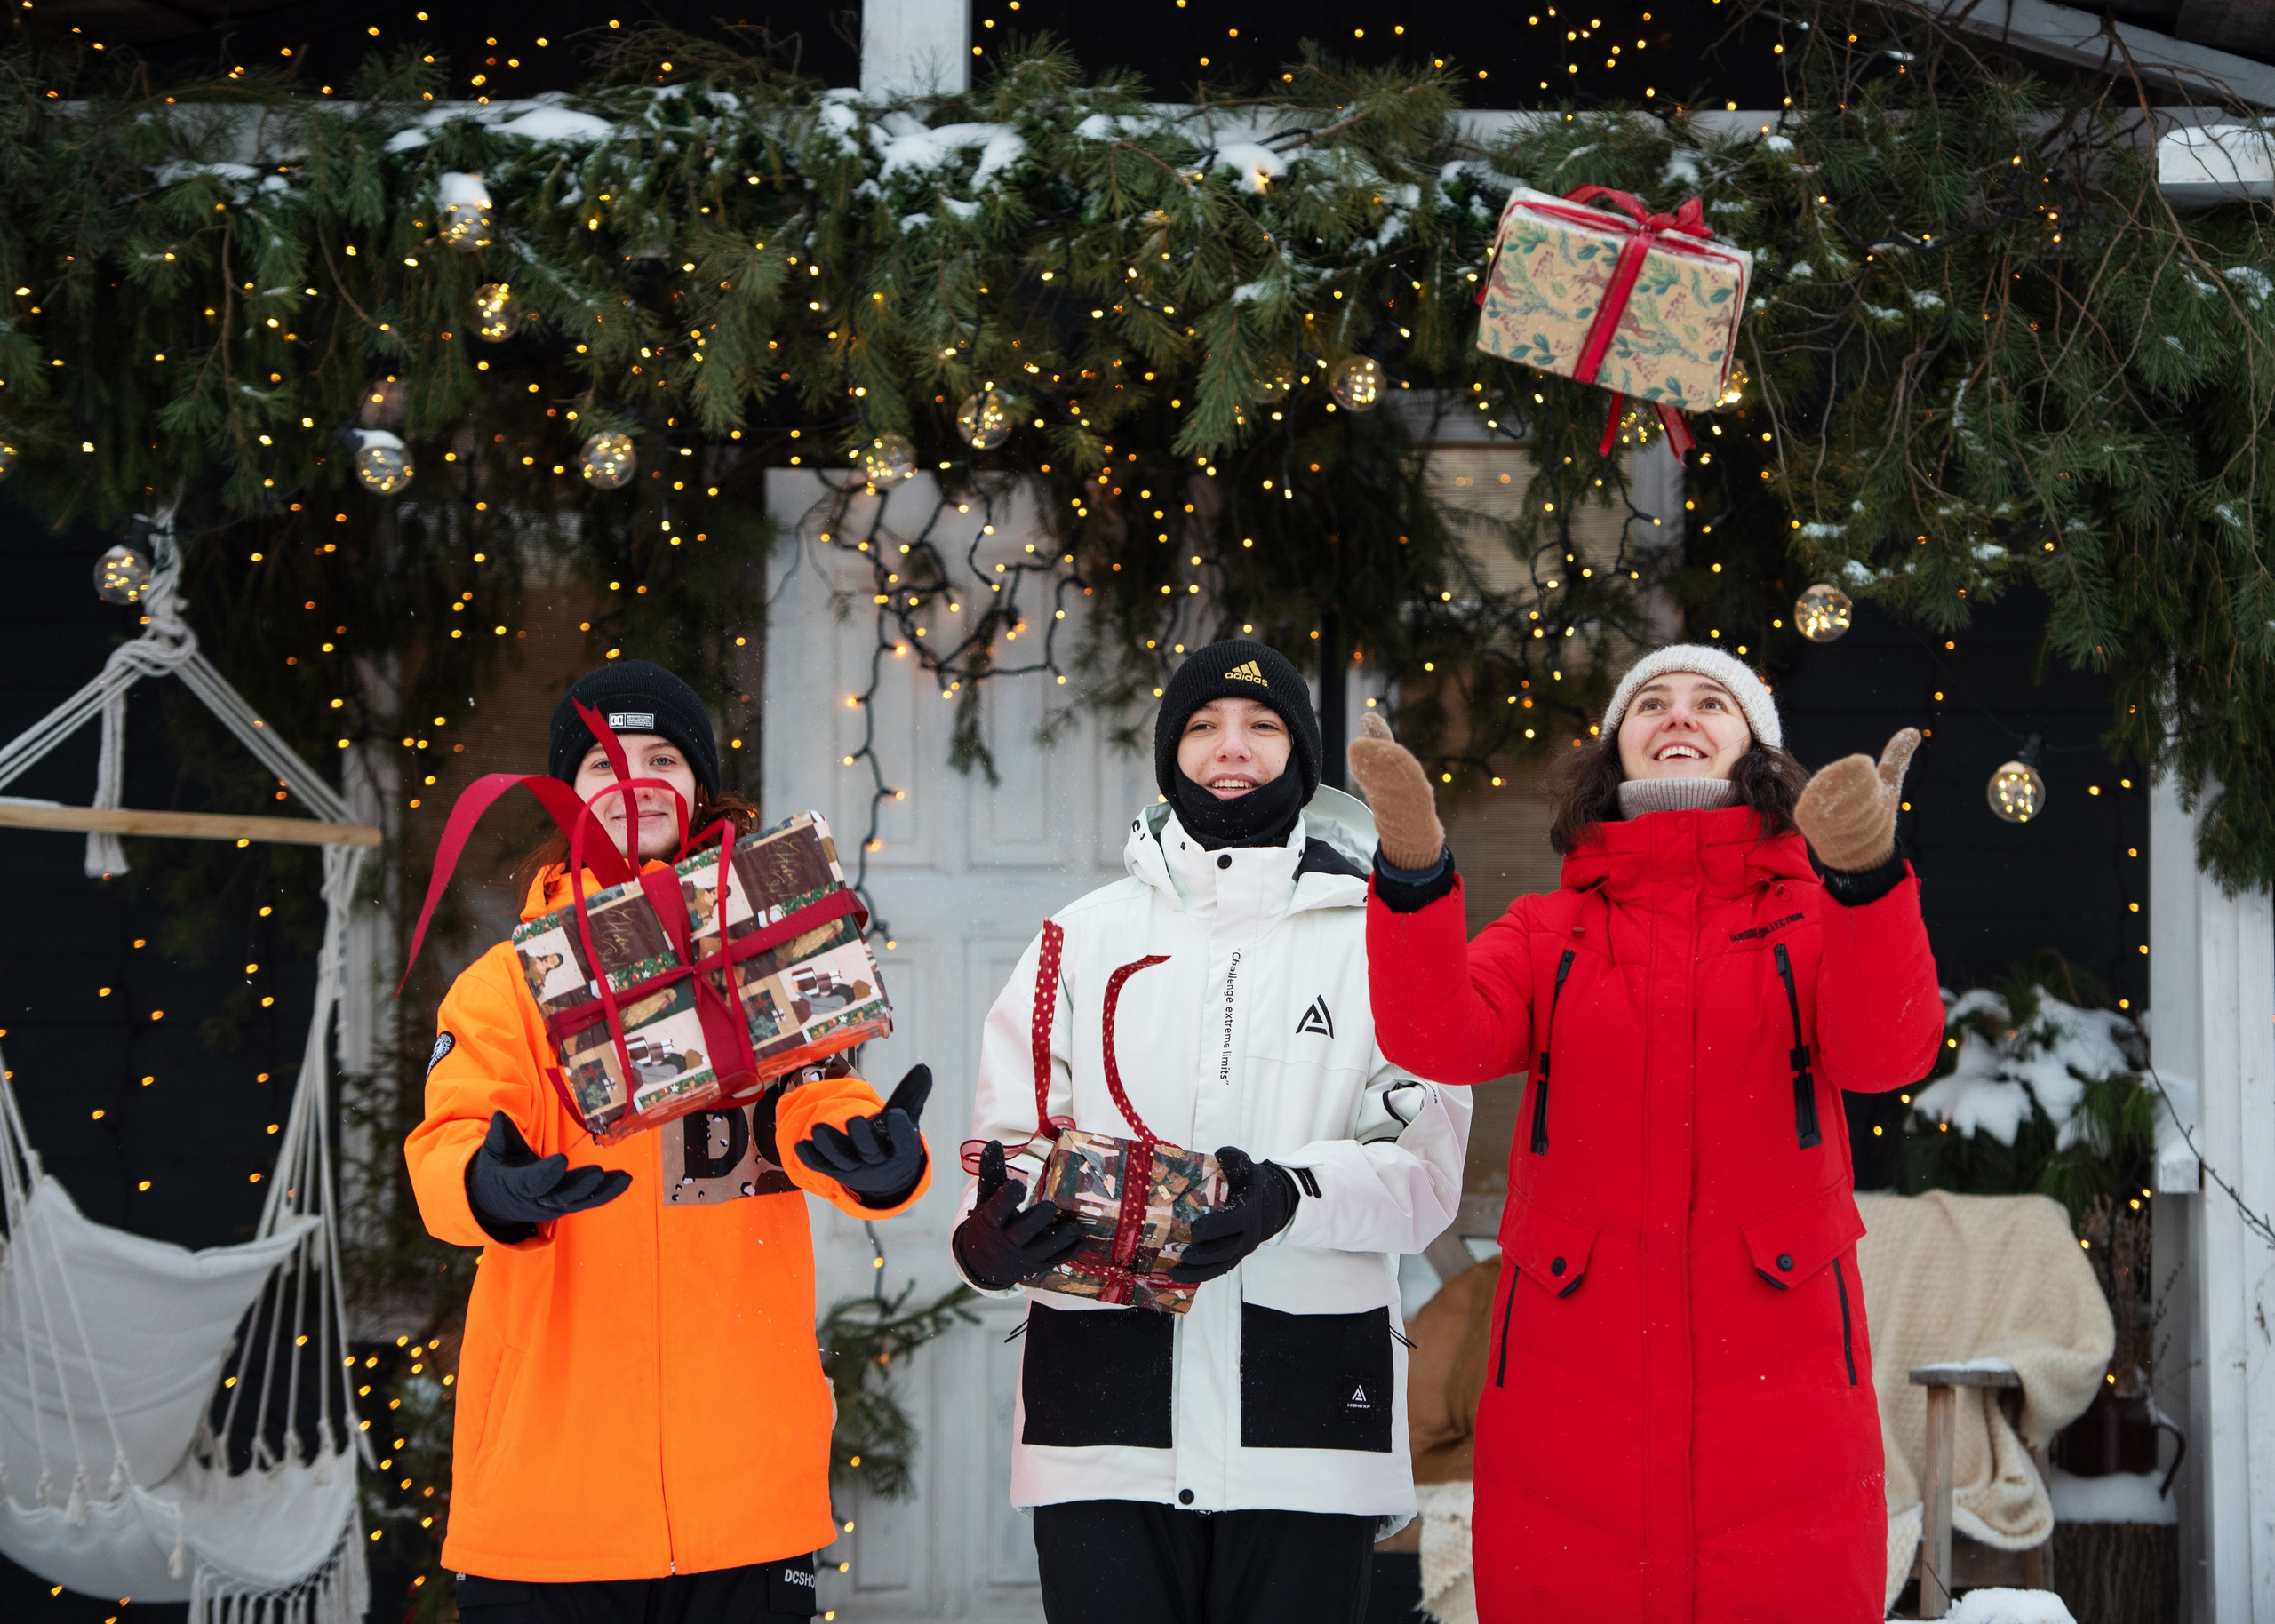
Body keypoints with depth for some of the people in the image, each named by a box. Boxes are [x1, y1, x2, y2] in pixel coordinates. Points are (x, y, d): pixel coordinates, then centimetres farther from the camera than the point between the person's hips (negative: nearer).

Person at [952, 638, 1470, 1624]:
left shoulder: (1377, 939, 9)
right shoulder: (1088, 935, 15)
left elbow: (1425, 1167, 0)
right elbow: (1007, 1141, 10)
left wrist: (1292, 1193, -20)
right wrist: (996, 1234, -14)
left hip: (1307, 1417, -1)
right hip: (1103, 1407, 1)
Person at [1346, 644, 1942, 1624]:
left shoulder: (1813, 919, 9)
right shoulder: (1550, 934, 12)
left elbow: (1888, 1049, -12)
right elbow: (1440, 1037, -8)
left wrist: (1864, 869, -30)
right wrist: (1413, 865, -26)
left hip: (1776, 1389, 0)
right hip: (1573, 1387, 1)